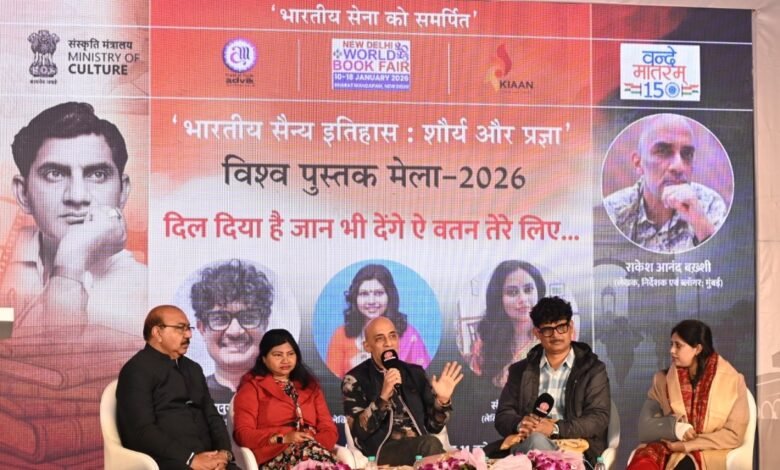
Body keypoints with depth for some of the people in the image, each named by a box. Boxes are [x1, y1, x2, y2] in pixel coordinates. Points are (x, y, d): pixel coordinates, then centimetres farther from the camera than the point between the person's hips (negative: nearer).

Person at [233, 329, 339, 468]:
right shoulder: (252, 387, 13)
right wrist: (283, 438, -13)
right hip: (274, 457, -3)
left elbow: (329, 430, 16)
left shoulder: (310, 386, 26)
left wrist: (316, 444, -8)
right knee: (308, 450, -36)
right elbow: (243, 434, 2)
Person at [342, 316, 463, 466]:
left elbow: (433, 426, 16)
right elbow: (359, 432, -7)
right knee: (430, 444, -32)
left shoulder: (415, 373, 17)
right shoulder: (355, 379, 5)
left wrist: (442, 400, -3)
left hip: (419, 447, 4)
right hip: (383, 450, -3)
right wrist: (383, 397, -18)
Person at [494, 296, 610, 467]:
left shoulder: (593, 369, 11)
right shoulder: (520, 370, 20)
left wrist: (555, 429, -17)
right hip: (526, 447, 2)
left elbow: (599, 418, -2)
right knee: (537, 440, -37)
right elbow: (503, 416, 13)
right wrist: (520, 424, -13)